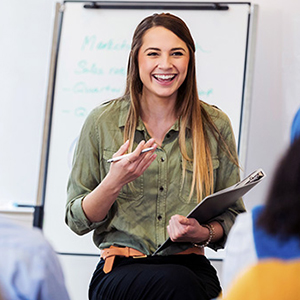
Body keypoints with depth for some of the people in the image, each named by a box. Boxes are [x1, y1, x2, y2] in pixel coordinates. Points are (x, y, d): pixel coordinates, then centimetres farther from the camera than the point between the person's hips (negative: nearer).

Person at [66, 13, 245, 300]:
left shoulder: (215, 125, 7)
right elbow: (76, 221, 6)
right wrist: (114, 182, -14)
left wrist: (204, 233, -7)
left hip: (191, 264, 2)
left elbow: (233, 215, 16)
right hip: (120, 270, -2)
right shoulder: (102, 122, 4)